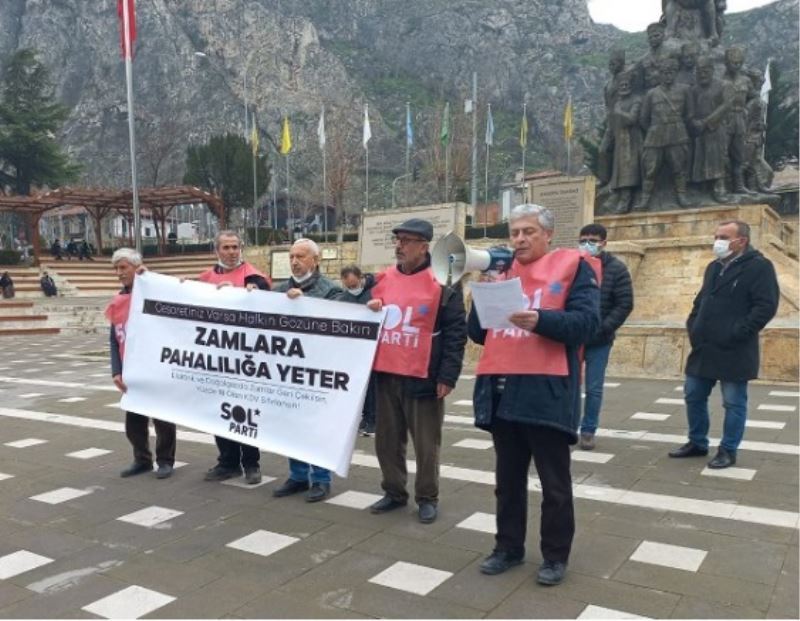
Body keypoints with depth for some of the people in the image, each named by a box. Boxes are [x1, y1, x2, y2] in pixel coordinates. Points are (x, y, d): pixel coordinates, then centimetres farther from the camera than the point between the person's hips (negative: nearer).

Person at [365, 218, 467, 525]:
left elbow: (455, 333, -11)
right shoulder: (384, 279, 9)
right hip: (386, 374, 6)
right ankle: (394, 492, 31)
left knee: (426, 443, 6)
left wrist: (447, 376, -14)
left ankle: (427, 498, 22)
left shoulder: (442, 283, -9)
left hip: (422, 377, -6)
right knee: (387, 439, 15)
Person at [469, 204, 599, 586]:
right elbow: (477, 333, 13)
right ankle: (508, 547, 31)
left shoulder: (573, 267, -1)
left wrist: (540, 319, -29)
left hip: (547, 390, -5)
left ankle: (555, 556, 23)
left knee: (554, 483, 7)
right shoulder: (500, 271, 14)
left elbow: (587, 322, -14)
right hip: (500, 390, 5)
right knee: (508, 478, 17)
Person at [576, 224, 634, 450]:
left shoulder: (616, 269, -3)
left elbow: (625, 304, -7)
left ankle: (588, 431, 19)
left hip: (599, 341, -1)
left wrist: (602, 329, -15)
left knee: (594, 389, 6)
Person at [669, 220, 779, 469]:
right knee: (694, 396, 14)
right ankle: (697, 443, 28)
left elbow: (766, 306, -17)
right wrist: (693, 327, 9)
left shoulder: (759, 266, -9)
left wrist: (737, 334, -20)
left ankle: (728, 451, 15)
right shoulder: (714, 267, 15)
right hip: (704, 348, 8)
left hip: (733, 352, -8)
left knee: (734, 403, 4)